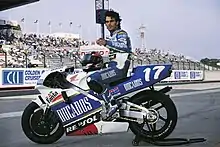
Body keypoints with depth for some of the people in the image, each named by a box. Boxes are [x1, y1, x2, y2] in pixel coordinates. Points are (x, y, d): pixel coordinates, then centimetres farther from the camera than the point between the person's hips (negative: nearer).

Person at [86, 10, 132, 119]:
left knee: (92, 79, -28)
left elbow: (125, 47, -29)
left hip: (119, 68, -11)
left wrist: (107, 43, -39)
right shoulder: (113, 36, 26)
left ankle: (112, 103, -23)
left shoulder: (121, 34, -4)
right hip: (113, 66, 11)